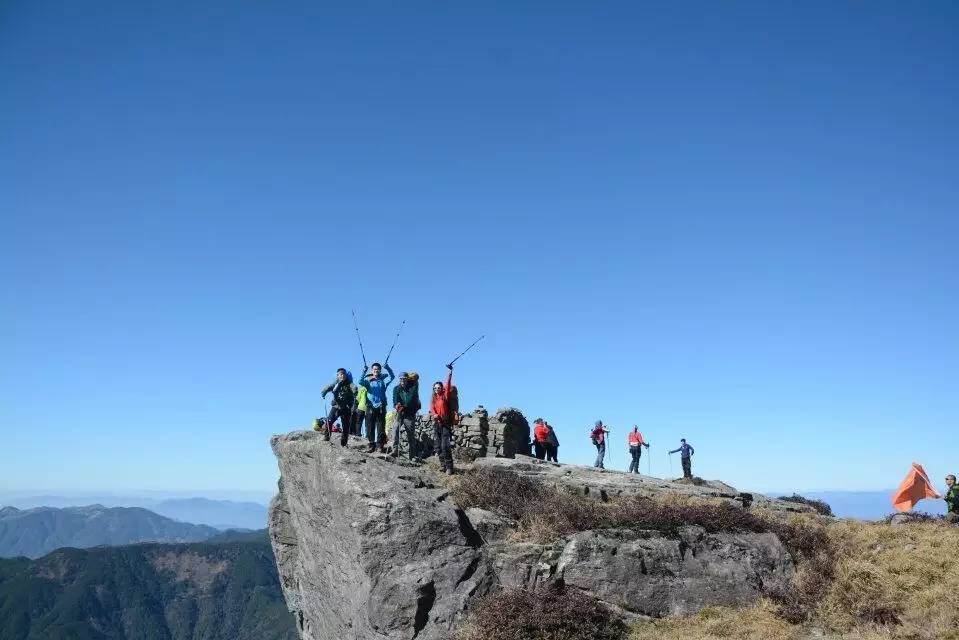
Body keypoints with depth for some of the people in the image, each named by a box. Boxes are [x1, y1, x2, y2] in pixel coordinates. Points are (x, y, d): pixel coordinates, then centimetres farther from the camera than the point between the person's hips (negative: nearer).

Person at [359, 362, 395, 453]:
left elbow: (391, 377, -4)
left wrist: (388, 369, -20)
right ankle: (372, 445, 8)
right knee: (370, 427, 1)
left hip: (381, 406, 0)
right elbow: (361, 382, -12)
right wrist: (363, 372, -26)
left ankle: (380, 445, -2)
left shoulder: (383, 380, 11)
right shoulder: (368, 380, 8)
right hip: (371, 406, 0)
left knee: (381, 427, -3)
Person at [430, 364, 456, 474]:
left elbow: (448, 384, -7)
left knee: (445, 445, -13)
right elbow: (431, 409, -1)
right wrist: (434, 415, -22)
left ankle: (449, 467, -10)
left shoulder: (445, 396, 3)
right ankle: (443, 465, 12)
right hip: (436, 422, 5)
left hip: (445, 422, -5)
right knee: (437, 446, 4)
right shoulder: (433, 399, 14)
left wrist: (450, 372, -16)